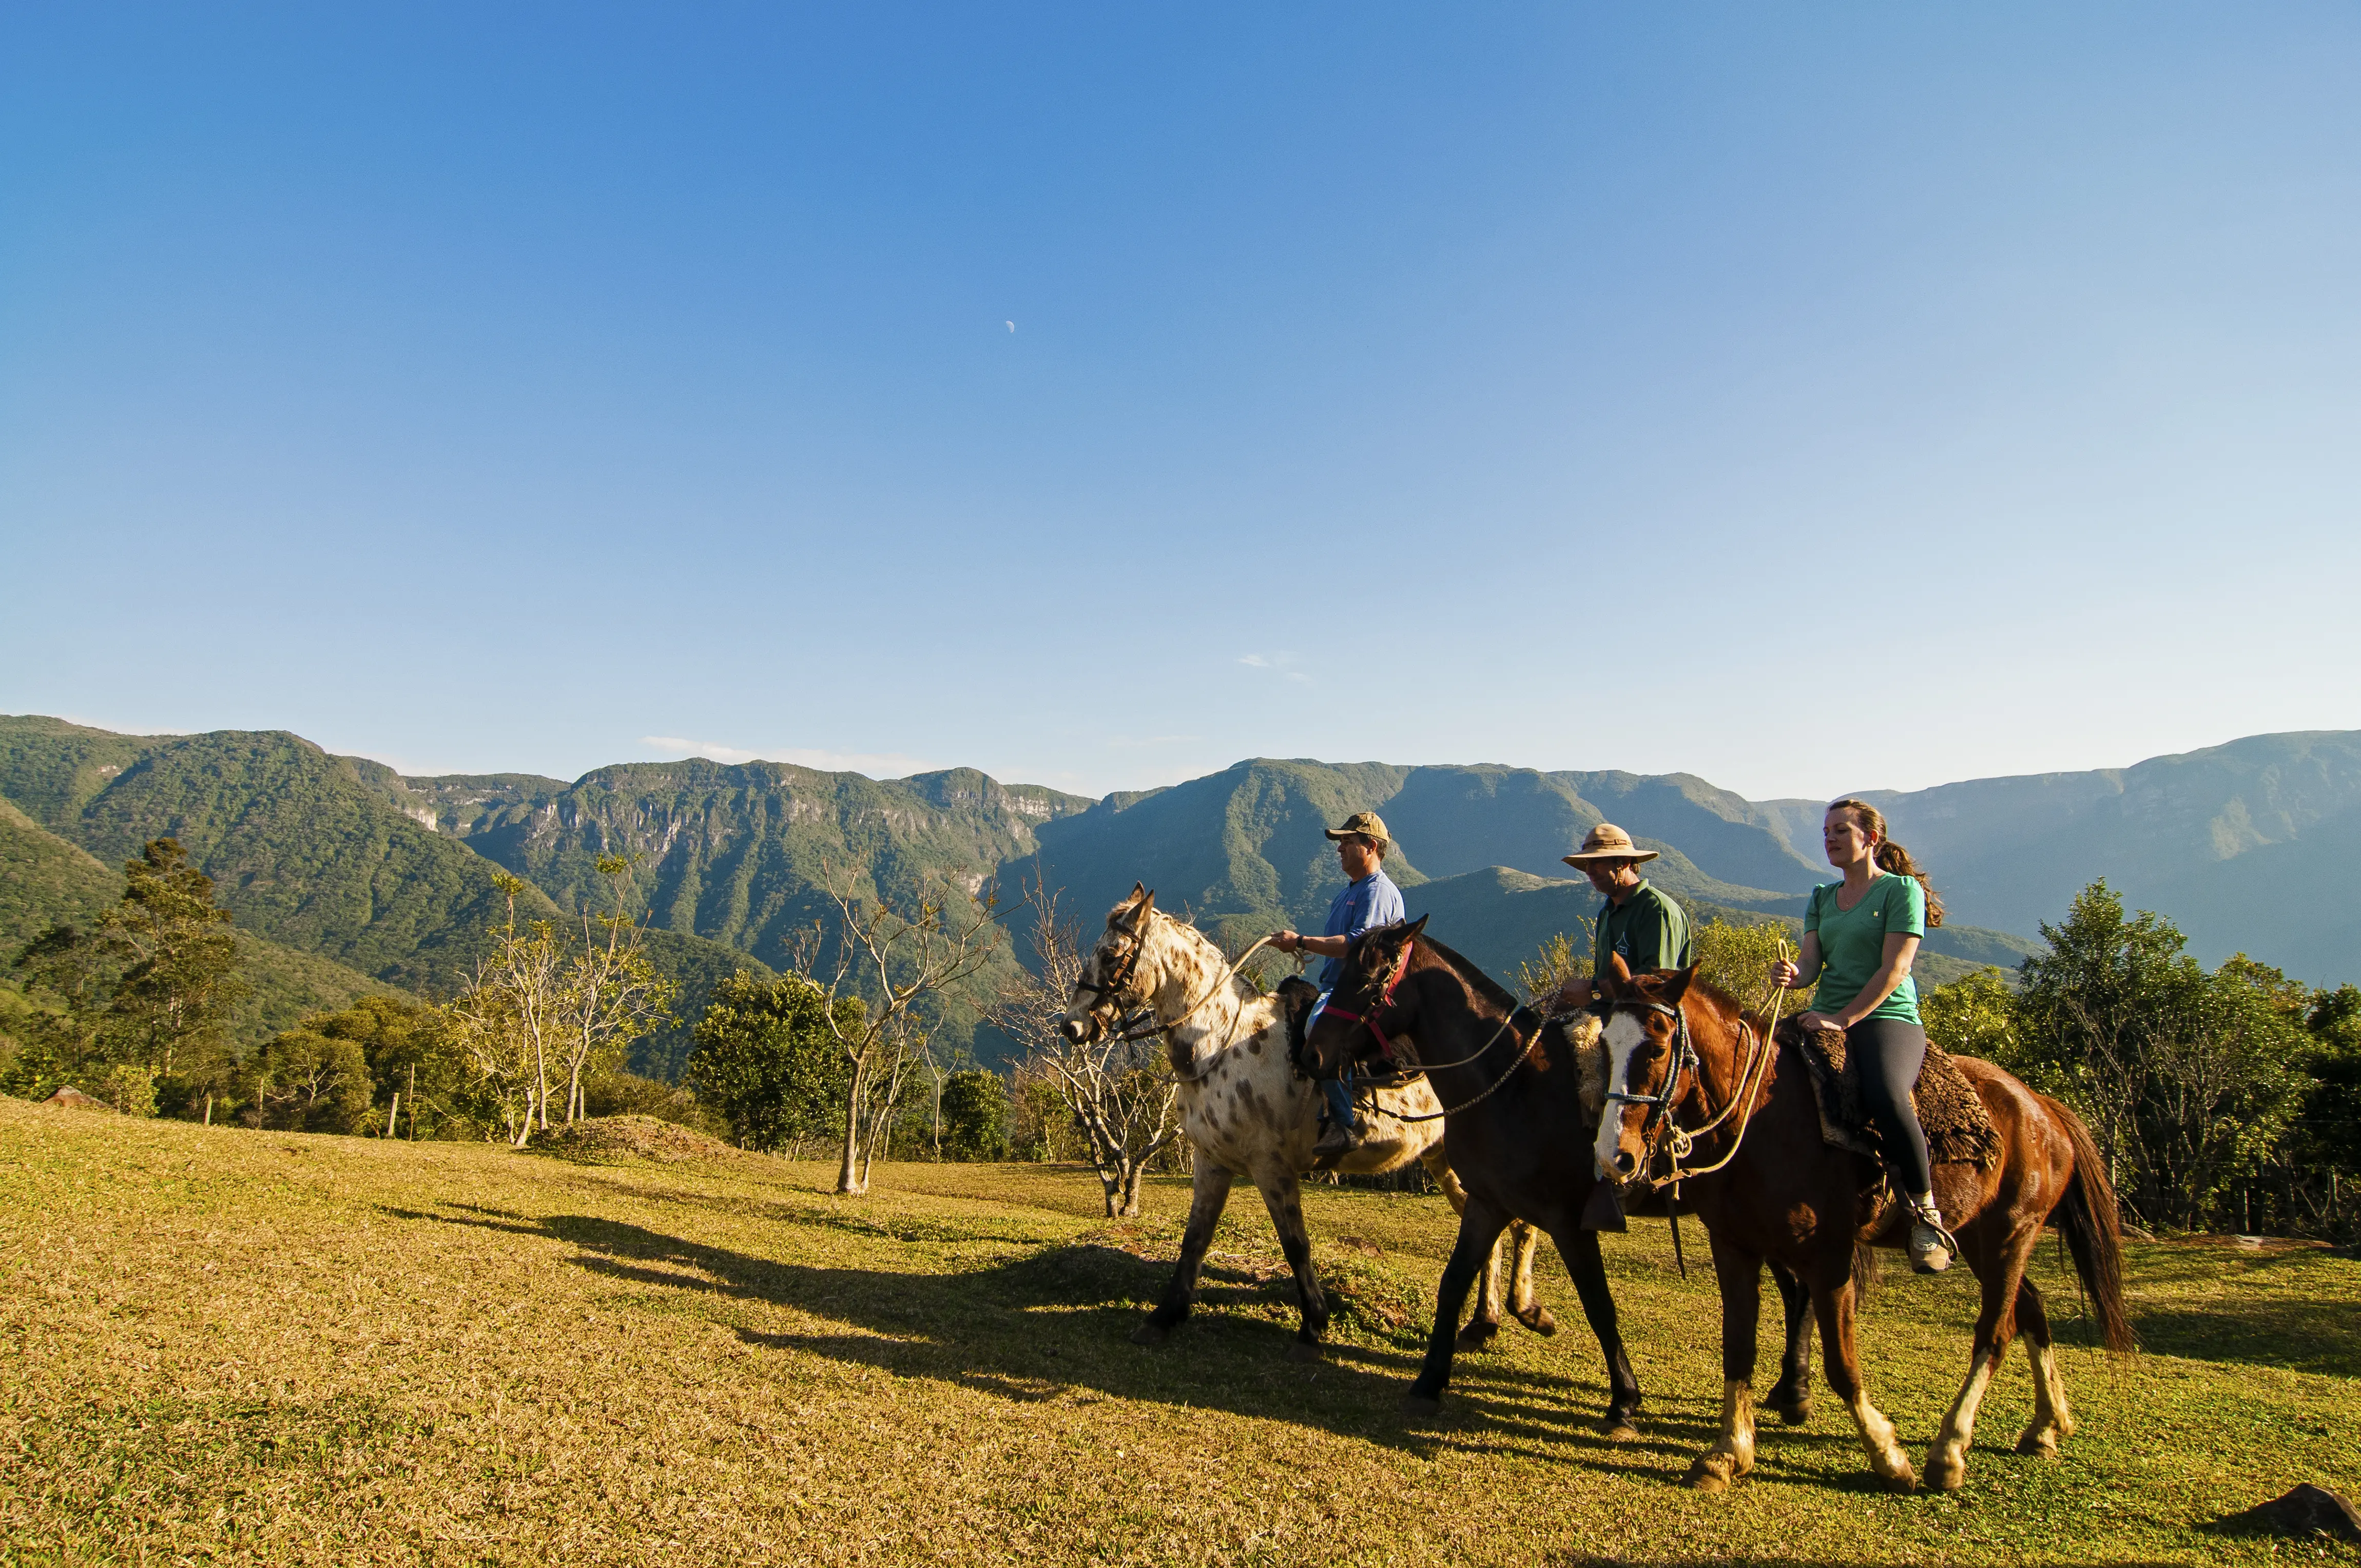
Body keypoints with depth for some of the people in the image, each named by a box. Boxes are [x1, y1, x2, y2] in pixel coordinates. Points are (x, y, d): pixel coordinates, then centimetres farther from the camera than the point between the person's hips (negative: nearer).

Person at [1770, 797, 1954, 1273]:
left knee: (1885, 1097, -35)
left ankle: (1926, 1214, -16)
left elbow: (1893, 970, -9)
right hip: (1826, 1019, 7)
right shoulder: (1822, 898, 20)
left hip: (1887, 1019, -6)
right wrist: (1793, 975, -15)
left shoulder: (1901, 890, 0)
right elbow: (1812, 962, 10)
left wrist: (1842, 1020, -18)